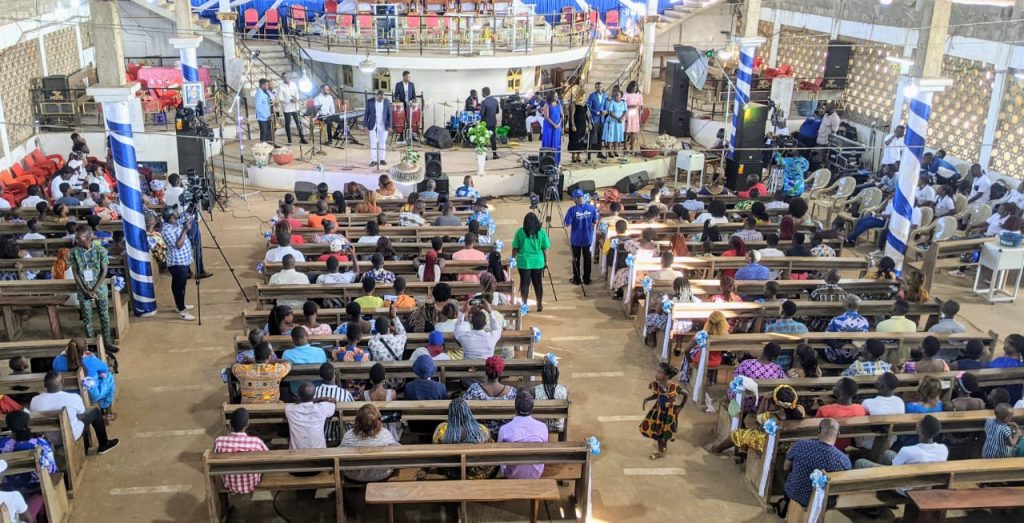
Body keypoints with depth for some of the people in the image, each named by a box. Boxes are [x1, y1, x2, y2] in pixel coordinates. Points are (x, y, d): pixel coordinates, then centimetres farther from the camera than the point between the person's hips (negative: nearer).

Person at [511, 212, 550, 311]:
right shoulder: (542, 232, -2)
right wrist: (546, 261, 10)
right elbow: (545, 249, 0)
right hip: (538, 262, 1)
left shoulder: (520, 232, -4)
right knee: (538, 283, 12)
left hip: (524, 262, -1)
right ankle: (539, 305, 19)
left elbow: (515, 248, -2)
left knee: (524, 283, 6)